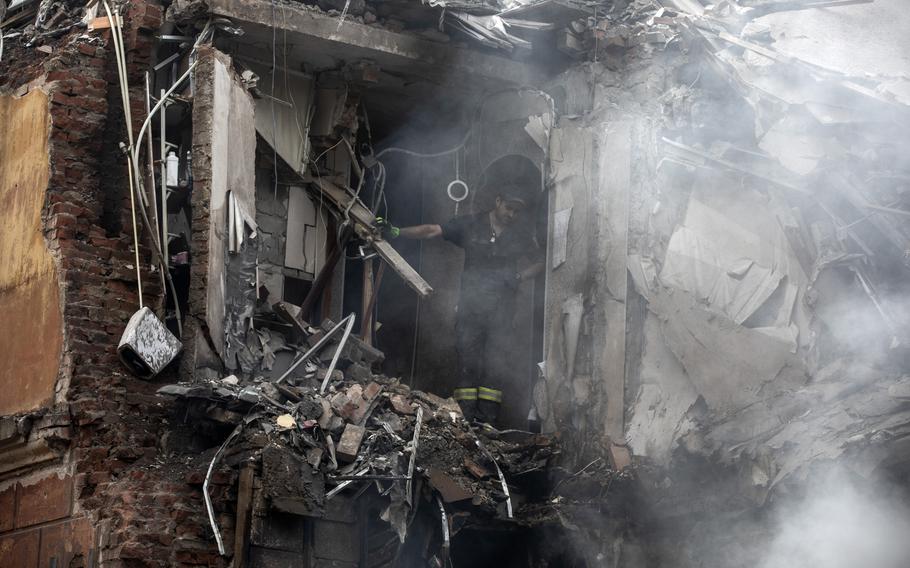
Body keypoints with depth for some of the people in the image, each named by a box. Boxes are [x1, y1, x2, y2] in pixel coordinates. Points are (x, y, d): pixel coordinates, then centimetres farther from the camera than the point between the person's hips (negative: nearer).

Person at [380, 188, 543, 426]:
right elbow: (431, 231, 1)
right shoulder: (471, 225, 5)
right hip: (471, 306, -1)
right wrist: (396, 232, -9)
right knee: (468, 364, -7)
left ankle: (487, 422, -5)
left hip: (501, 310, 1)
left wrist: (519, 276, 2)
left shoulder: (521, 233, 10)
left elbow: (540, 262, 20)